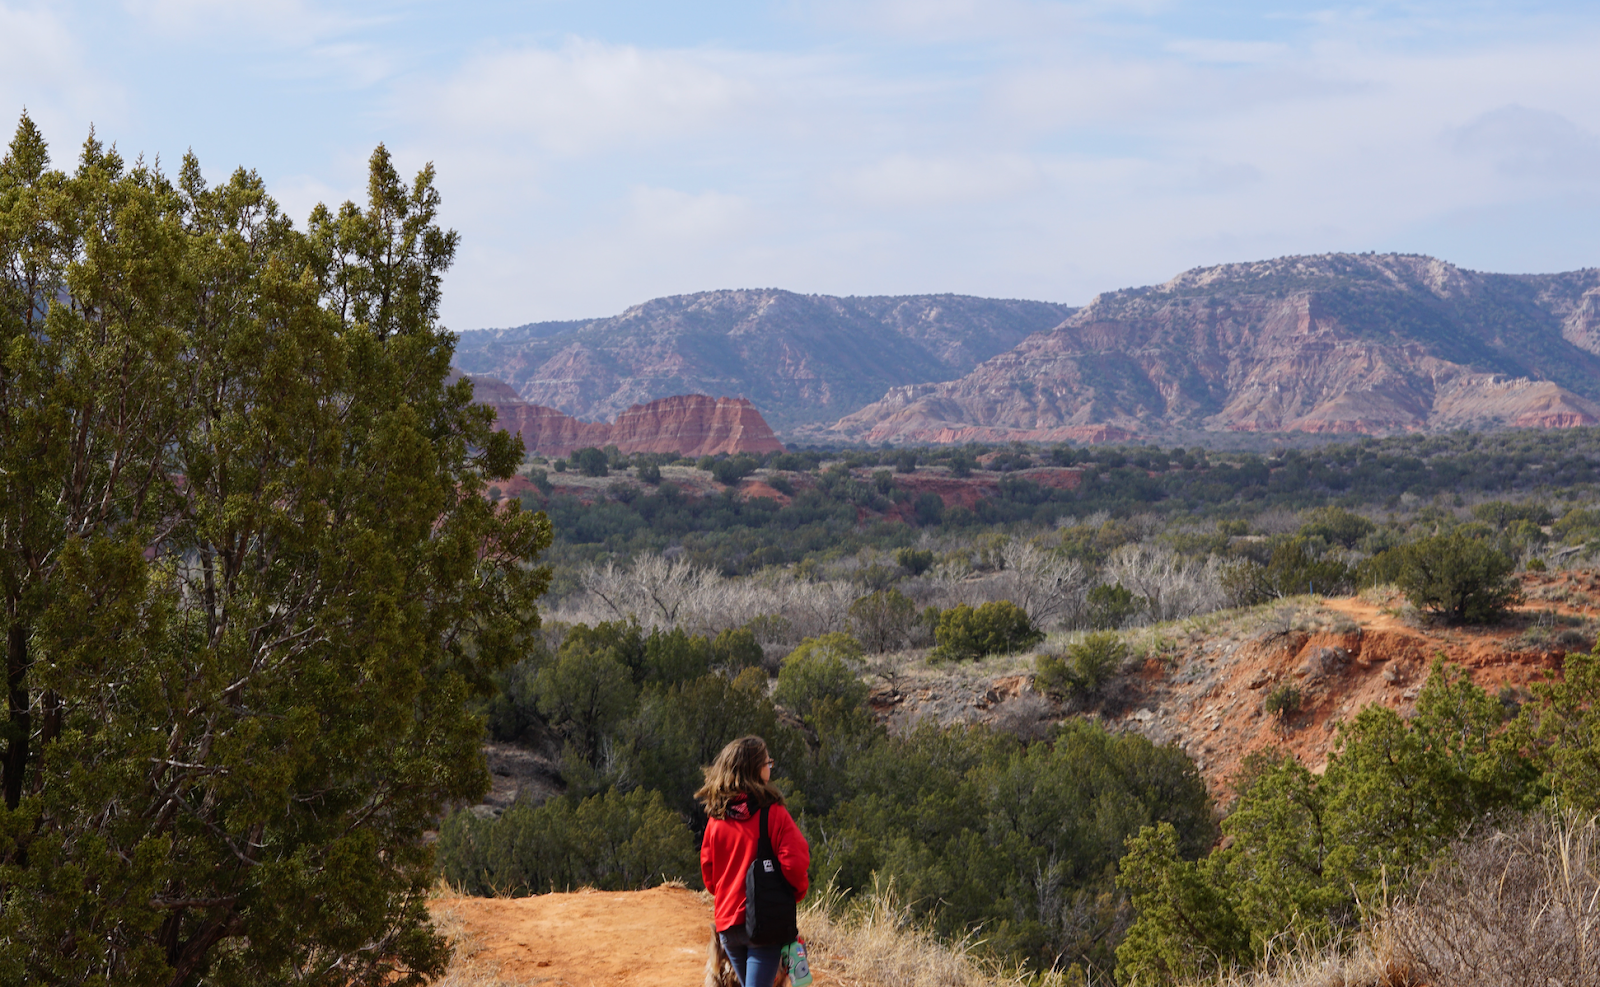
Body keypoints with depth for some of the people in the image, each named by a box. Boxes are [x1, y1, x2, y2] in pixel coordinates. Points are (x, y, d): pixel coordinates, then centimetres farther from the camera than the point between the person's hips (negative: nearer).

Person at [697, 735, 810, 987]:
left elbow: (707, 868, 10)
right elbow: (794, 862, -16)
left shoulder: (716, 818, 2)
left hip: (728, 922, 6)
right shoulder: (773, 813, -12)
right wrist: (799, 890, 4)